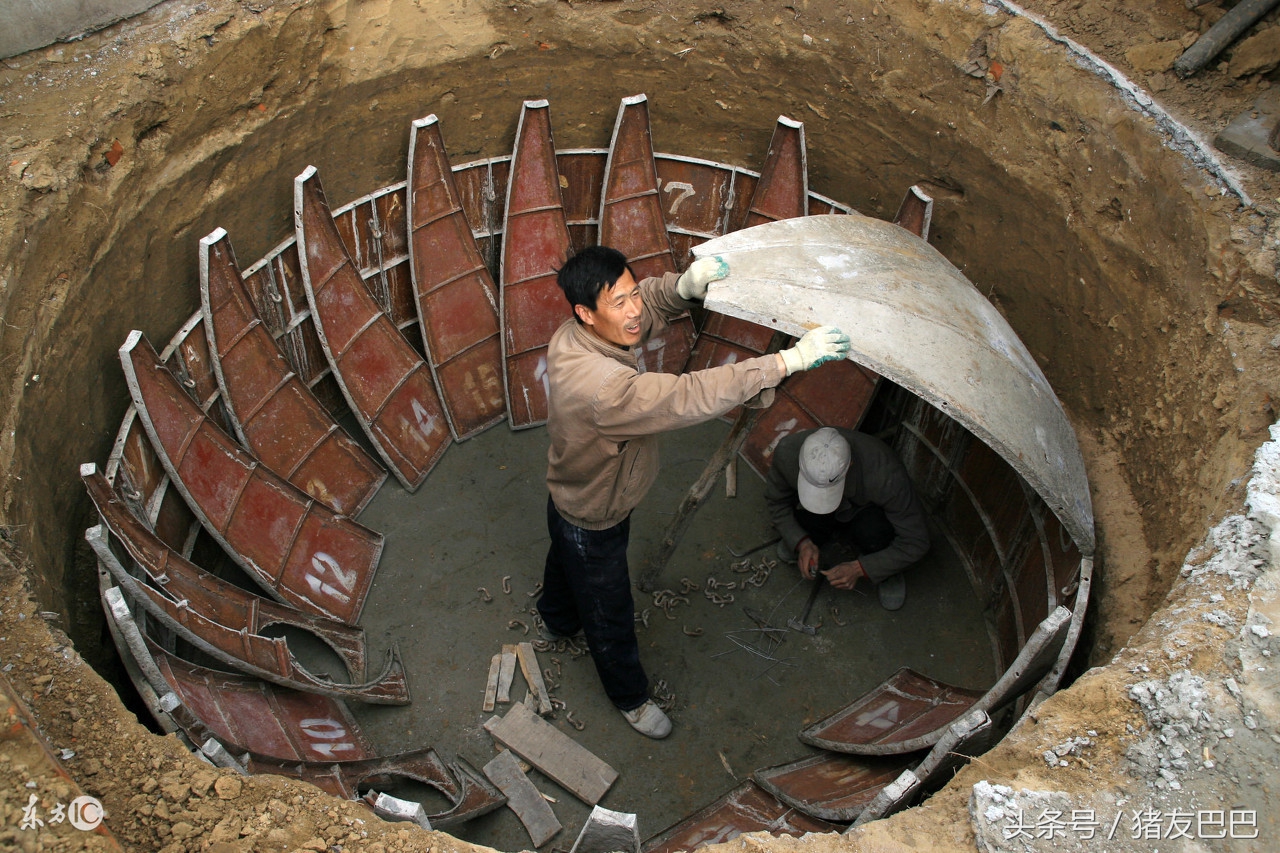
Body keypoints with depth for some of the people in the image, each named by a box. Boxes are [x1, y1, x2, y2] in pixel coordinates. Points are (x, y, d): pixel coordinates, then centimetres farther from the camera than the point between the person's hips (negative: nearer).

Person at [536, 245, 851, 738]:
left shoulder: (575, 336, -19)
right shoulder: (601, 386, -46)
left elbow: (650, 306, -5)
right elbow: (689, 398, -48)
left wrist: (684, 286, -29)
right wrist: (790, 360, -47)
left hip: (570, 500, 9)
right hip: (593, 528, -9)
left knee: (566, 564, 38)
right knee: (611, 621, 19)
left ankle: (556, 622, 70)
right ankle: (630, 697, 47)